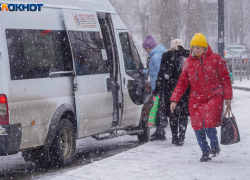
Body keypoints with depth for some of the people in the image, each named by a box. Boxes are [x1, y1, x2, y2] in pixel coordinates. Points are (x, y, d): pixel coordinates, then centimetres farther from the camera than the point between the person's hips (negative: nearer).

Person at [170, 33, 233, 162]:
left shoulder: (215, 59, -1)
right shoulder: (188, 62, 6)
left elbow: (225, 78, 5)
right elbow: (182, 83, 8)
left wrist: (227, 96, 2)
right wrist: (174, 100, 0)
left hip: (214, 97, -3)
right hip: (196, 100, 3)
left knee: (209, 124, -16)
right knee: (198, 127, -1)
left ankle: (214, 145, 13)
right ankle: (205, 152, 18)